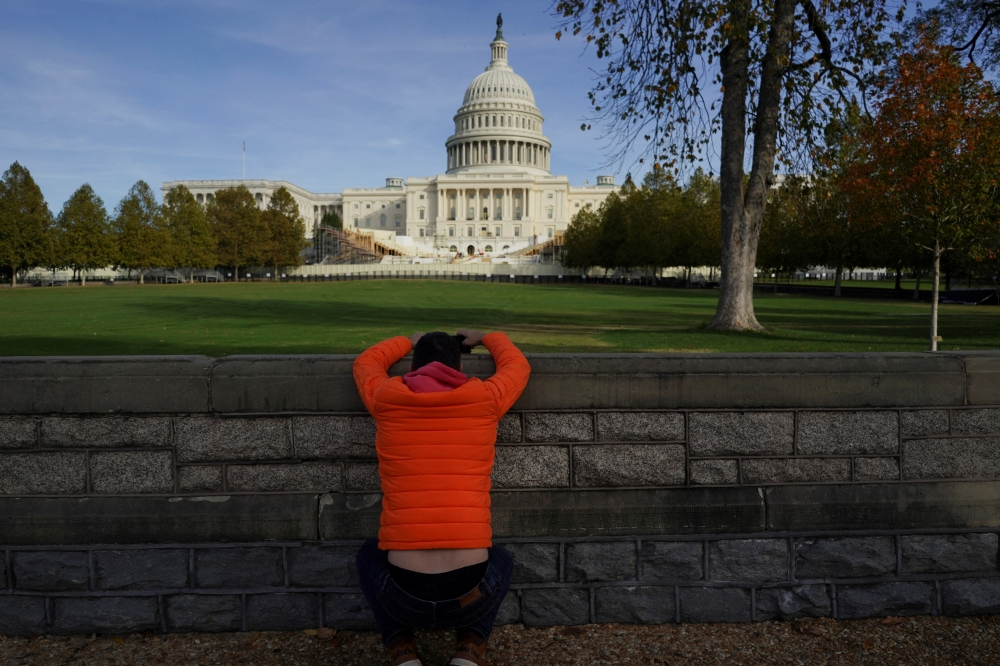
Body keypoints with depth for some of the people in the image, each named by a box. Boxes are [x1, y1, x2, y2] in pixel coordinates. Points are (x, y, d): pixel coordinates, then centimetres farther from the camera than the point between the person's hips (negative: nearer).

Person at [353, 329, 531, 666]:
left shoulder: (386, 398, 3)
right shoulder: (484, 398, 1)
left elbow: (365, 362, 28)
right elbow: (517, 365, 25)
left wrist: (409, 341, 42)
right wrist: (485, 339, 41)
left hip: (403, 598, 0)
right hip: (470, 596, 0)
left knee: (370, 554, 34)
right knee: (501, 559, 35)